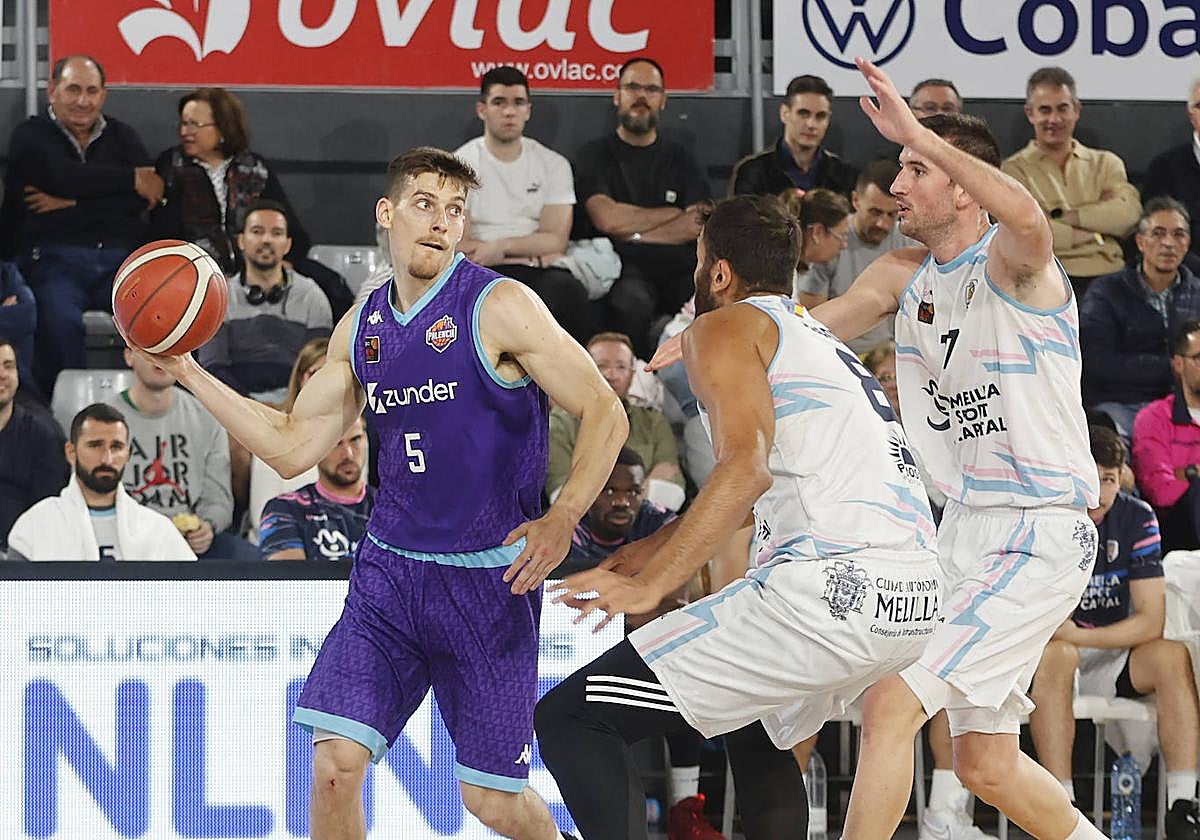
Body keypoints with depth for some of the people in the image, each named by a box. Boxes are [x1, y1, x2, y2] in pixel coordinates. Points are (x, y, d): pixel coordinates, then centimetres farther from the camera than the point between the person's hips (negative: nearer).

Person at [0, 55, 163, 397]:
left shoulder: (121, 136, 23)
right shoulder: (31, 137, 14)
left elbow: (149, 197, 5)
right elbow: (63, 177, -8)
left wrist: (72, 203, -2)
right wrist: (132, 179, 1)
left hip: (119, 256, 2)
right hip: (53, 258, -2)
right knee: (59, 320, -36)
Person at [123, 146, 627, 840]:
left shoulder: (499, 307, -8)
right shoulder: (361, 329, 10)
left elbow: (605, 413, -9)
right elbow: (293, 447, 15)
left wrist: (562, 520, -23)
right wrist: (189, 373, 8)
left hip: (490, 577, -4)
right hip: (390, 568, 4)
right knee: (334, 761, -13)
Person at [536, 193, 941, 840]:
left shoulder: (724, 328, 5)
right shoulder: (824, 344, 31)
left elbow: (746, 467, -13)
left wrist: (648, 585, -14)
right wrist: (657, 545, 49)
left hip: (832, 587, -9)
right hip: (920, 598, 9)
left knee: (569, 719, -7)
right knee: (757, 733, 39)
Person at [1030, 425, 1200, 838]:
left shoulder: (1137, 518, -6)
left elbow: (1150, 621, -9)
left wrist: (1077, 635, -20)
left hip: (1116, 656, 2)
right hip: (1052, 659, -2)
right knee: (1053, 655, -35)